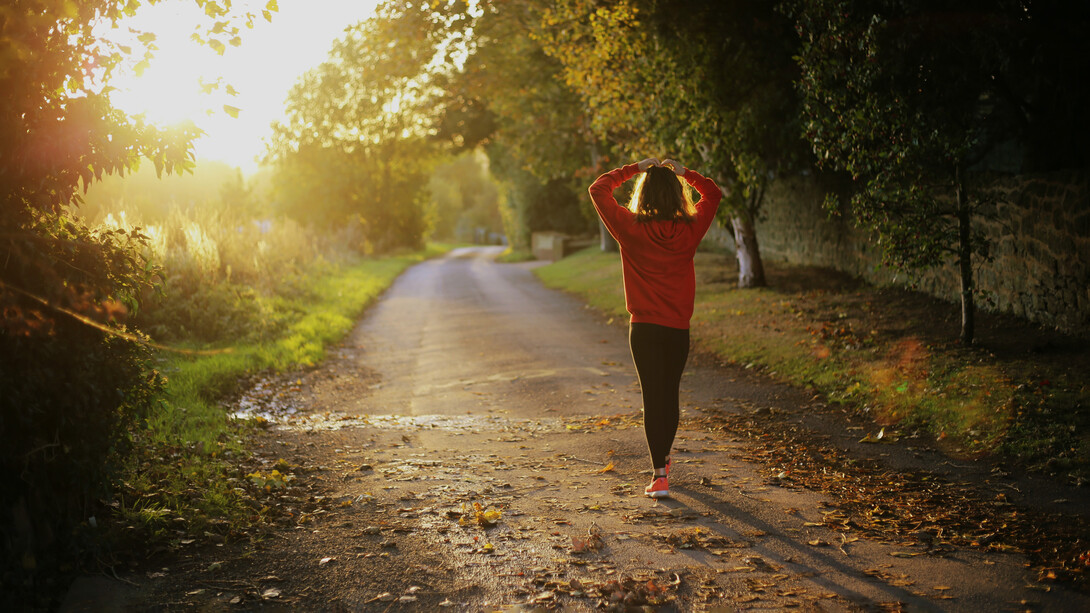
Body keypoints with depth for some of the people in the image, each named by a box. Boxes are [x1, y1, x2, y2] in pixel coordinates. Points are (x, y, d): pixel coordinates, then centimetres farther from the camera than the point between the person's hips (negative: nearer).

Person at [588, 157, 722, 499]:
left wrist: (634, 169, 6)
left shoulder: (631, 229, -9)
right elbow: (713, 194, 15)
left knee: (653, 397, 0)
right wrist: (683, 172, 13)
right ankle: (663, 459, 36)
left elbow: (598, 189, 2)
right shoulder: (689, 230, -3)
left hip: (644, 328, -2)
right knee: (670, 394, 17)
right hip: (678, 328, 2)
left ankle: (659, 475, -7)